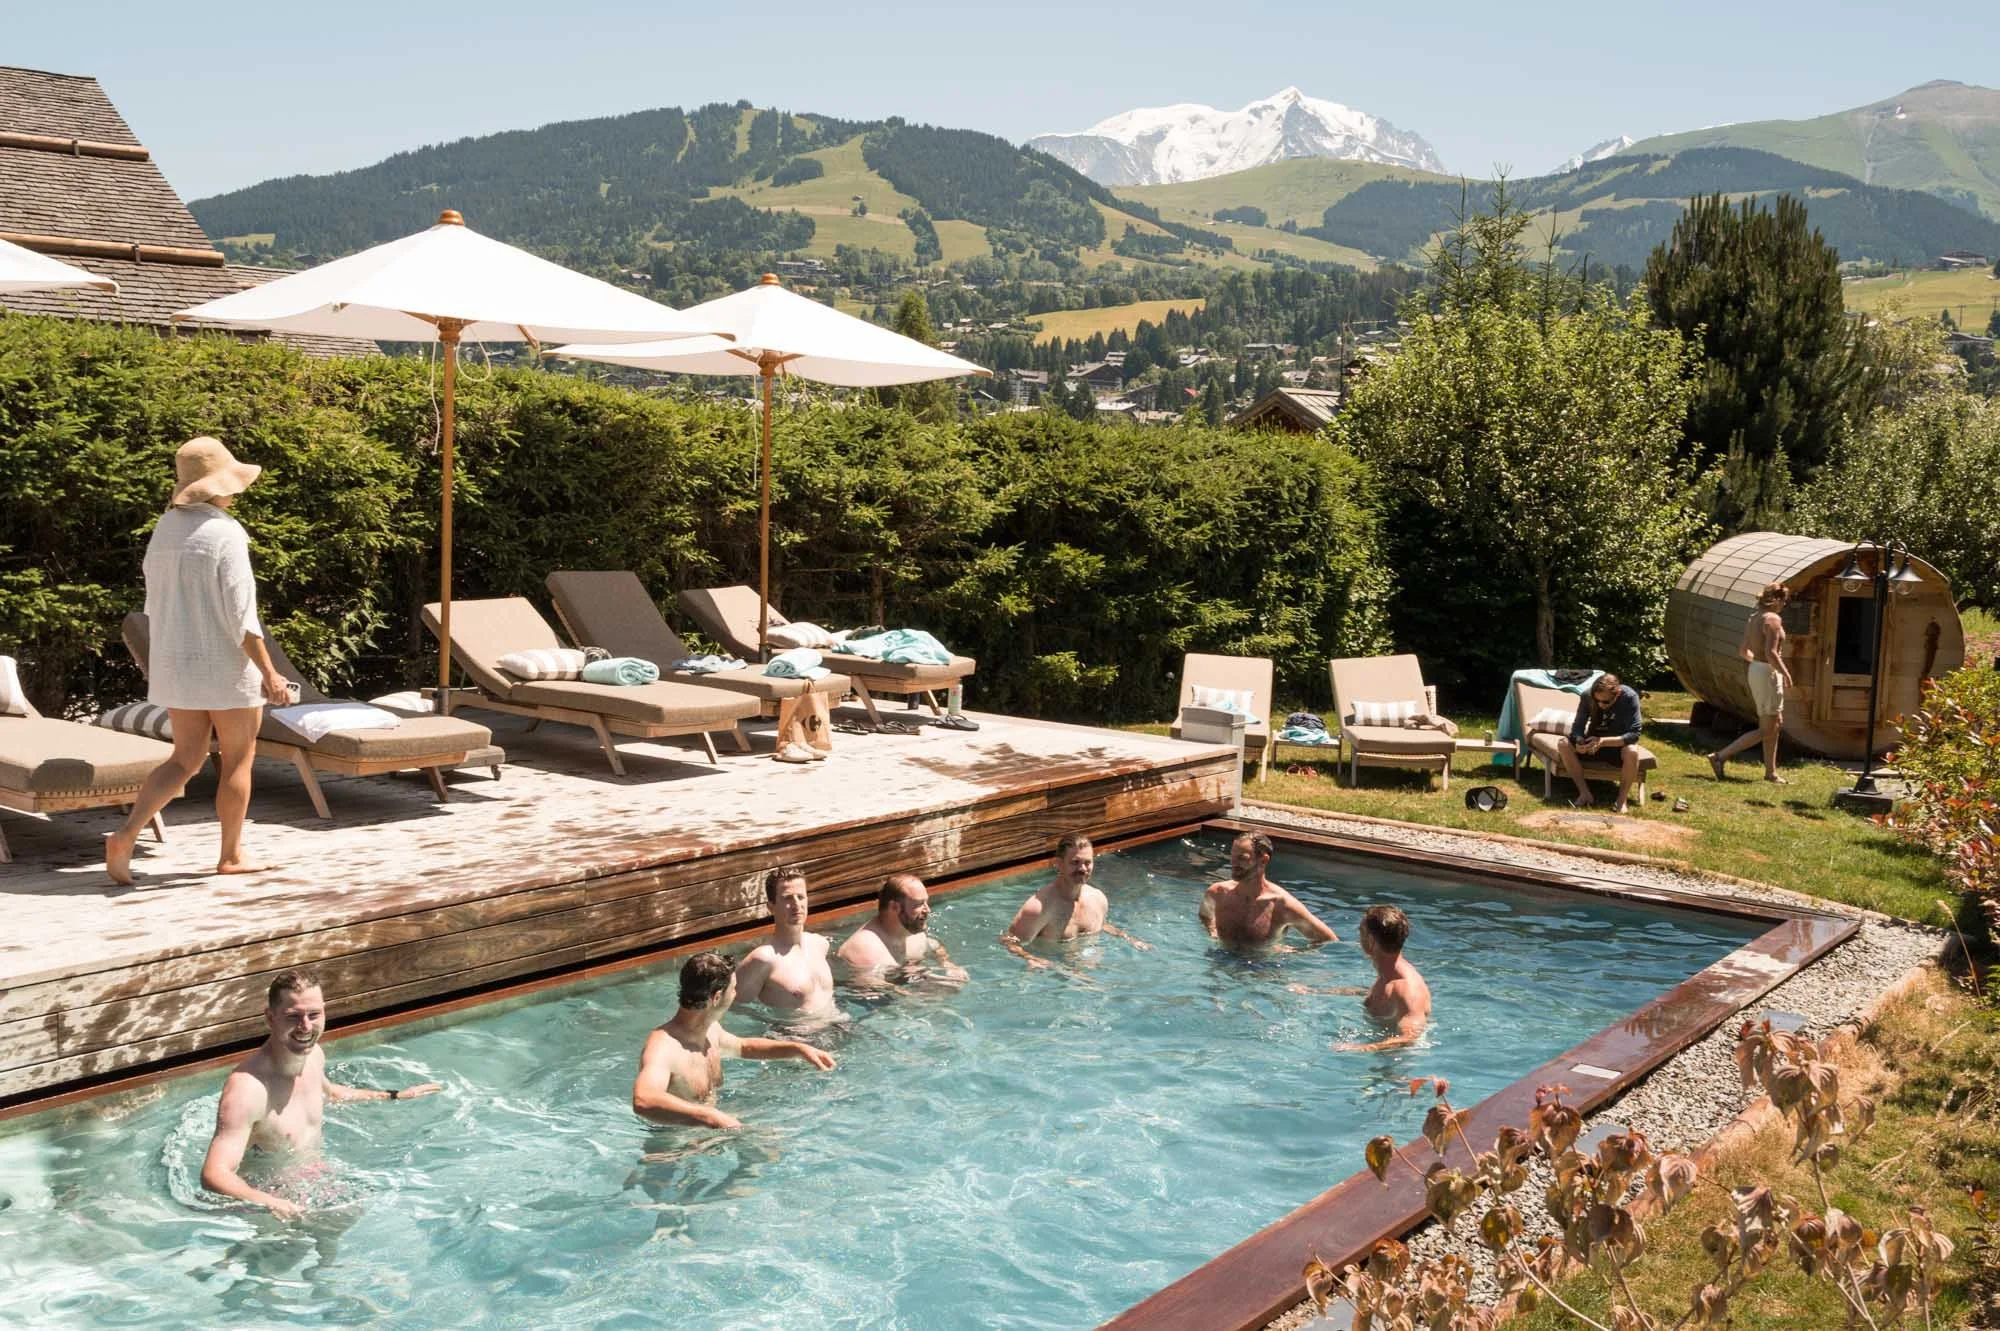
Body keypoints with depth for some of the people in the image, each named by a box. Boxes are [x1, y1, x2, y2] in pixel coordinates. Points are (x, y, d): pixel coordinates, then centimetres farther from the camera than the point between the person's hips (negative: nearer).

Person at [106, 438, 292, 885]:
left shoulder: (165, 529, 8)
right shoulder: (225, 533, -16)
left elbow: (156, 605, 14)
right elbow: (241, 614, -20)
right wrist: (269, 672, -16)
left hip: (177, 664, 7)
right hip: (226, 665, -7)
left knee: (186, 760, 13)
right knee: (237, 759, 9)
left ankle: (125, 835, -5)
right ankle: (231, 855, 18)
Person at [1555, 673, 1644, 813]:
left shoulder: (1629, 697, -27)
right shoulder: (1588, 696, -18)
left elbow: (1634, 734, -30)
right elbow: (1578, 726, -13)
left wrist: (1603, 742, -42)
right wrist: (1579, 741, -38)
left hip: (1620, 742, -3)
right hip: (1595, 739, 3)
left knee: (1632, 752, -38)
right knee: (1563, 744, -24)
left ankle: (1622, 799, -18)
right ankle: (1585, 793, -14)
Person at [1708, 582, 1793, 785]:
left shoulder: (1754, 617, 10)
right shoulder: (1773, 619, -16)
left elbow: (1743, 651, 15)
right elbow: (1771, 653, -24)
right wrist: (1786, 674, -16)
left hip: (1755, 670, 10)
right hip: (1768, 673, -10)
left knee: (1776, 725, 17)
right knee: (1766, 730, -3)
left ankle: (1771, 773, 22)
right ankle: (1721, 756, -6)